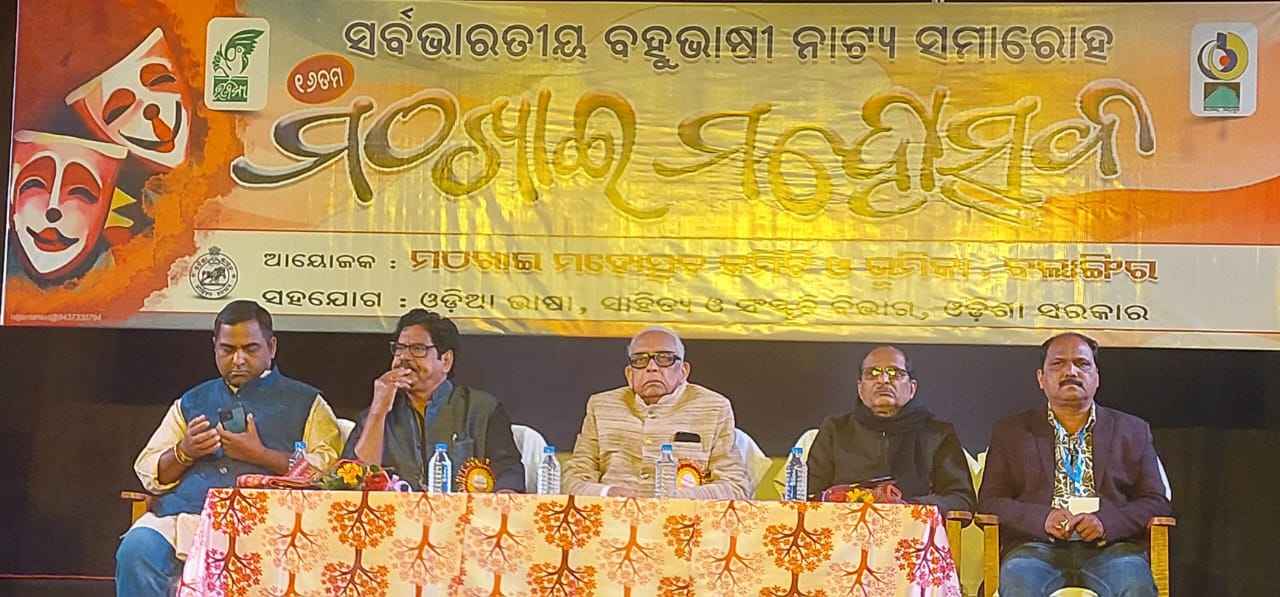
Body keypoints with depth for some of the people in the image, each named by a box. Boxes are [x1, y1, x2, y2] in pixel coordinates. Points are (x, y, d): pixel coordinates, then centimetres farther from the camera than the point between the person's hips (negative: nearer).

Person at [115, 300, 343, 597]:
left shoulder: (305, 402, 18)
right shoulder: (191, 403, 29)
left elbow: (330, 469, 2)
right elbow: (148, 473, 24)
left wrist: (260, 455, -4)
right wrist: (184, 452, 3)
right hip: (180, 515, 3)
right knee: (135, 551, -29)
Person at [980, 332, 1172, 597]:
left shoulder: (1133, 431, 20)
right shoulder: (1010, 433, 19)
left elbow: (1156, 503, 12)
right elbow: (989, 502, 9)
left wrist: (1106, 523, -8)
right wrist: (1042, 518, -10)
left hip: (1109, 548, 0)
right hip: (1038, 547, 0)